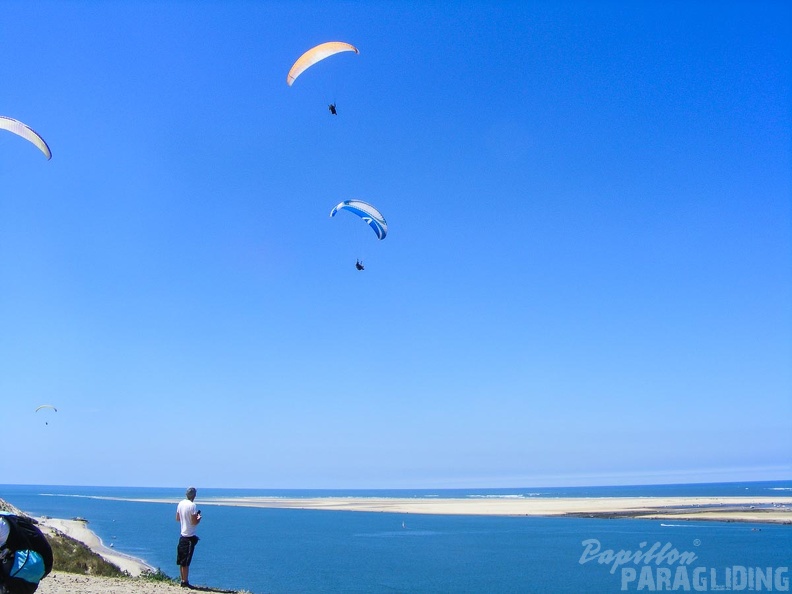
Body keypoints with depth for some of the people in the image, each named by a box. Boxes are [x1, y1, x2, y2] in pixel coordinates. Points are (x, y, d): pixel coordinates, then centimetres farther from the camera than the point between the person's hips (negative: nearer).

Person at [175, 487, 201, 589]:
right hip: (190, 536, -7)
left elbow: (177, 519, 15)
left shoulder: (180, 503, 4)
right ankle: (185, 582, 4)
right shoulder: (192, 506, -18)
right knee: (186, 562, -2)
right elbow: (194, 522, -19)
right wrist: (199, 518, 0)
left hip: (182, 535, 7)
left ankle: (182, 581, 19)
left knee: (182, 561, 12)